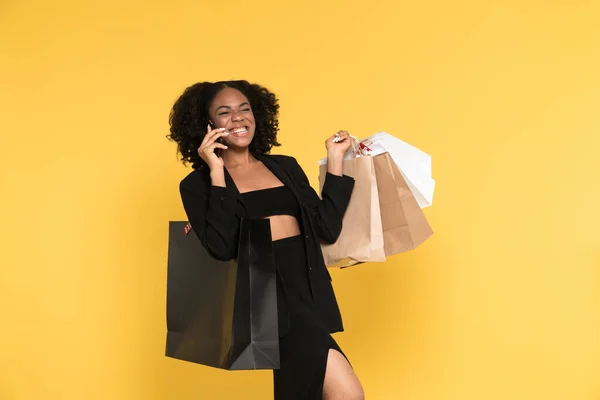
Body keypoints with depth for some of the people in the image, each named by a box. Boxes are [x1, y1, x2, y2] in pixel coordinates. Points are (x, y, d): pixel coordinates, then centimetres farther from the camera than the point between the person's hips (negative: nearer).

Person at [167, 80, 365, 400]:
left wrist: (335, 160, 10)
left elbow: (327, 229, 8)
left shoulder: (286, 166, 16)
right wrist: (217, 173, -12)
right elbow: (222, 248, -14)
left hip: (309, 291, 6)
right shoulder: (198, 184, 3)